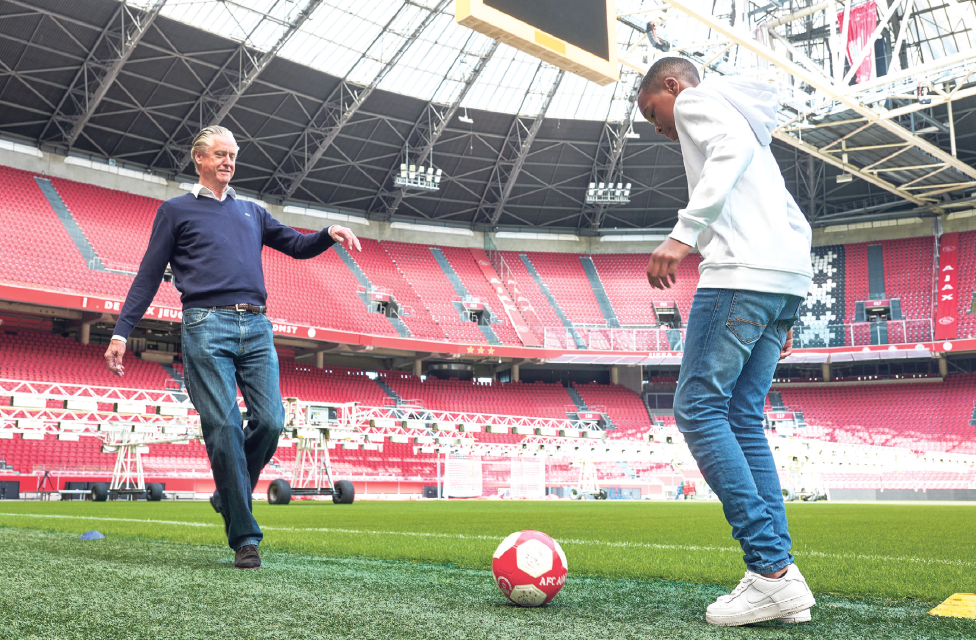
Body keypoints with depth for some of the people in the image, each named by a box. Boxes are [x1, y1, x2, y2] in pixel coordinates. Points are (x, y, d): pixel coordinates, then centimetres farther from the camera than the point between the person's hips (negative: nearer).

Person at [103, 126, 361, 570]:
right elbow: (148, 276, 12)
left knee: (270, 422, -9)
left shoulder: (252, 212, 27)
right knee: (224, 429, -10)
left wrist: (329, 235, 4)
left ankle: (229, 496, 18)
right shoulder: (176, 211, 16)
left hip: (256, 328, 4)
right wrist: (121, 333, 4)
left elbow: (297, 245, 26)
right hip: (206, 327, -4)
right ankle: (244, 537, -4)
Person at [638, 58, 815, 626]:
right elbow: (797, 224, 29)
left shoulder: (698, 99, 11)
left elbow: (733, 147, -14)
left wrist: (683, 232, -24)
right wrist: (784, 317, 24)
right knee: (742, 419, 6)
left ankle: (771, 569, -15)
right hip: (789, 280, 9)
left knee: (698, 407, -9)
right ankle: (781, 581, 1)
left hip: (742, 271, -9)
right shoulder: (748, 124, 36)